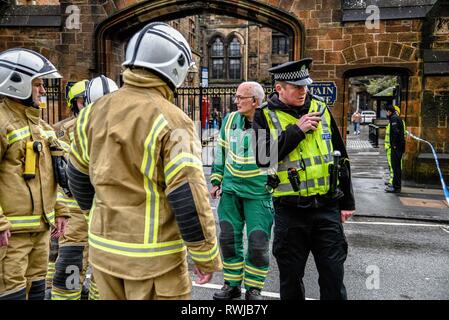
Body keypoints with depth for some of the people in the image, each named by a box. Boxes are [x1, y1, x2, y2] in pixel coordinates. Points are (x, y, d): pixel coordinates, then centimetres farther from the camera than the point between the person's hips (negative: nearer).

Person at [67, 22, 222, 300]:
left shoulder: (94, 111, 1)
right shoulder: (171, 121, -19)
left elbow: (79, 175, 12)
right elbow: (189, 199, -20)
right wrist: (207, 258, -8)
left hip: (103, 248, 6)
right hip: (153, 257, -6)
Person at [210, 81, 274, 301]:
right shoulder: (230, 120, 3)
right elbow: (220, 152, 13)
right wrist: (216, 181, 13)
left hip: (259, 193, -4)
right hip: (230, 190, 4)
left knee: (258, 244, 1)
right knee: (228, 238, 10)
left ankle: (253, 288, 22)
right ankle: (232, 284, 28)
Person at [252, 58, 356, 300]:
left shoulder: (321, 109, 6)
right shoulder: (266, 116, -2)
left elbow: (340, 156, 12)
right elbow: (263, 157, -17)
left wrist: (347, 201, 12)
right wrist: (297, 130, -18)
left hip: (327, 207, 2)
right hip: (289, 210, -2)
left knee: (333, 273, 9)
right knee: (291, 275, 13)